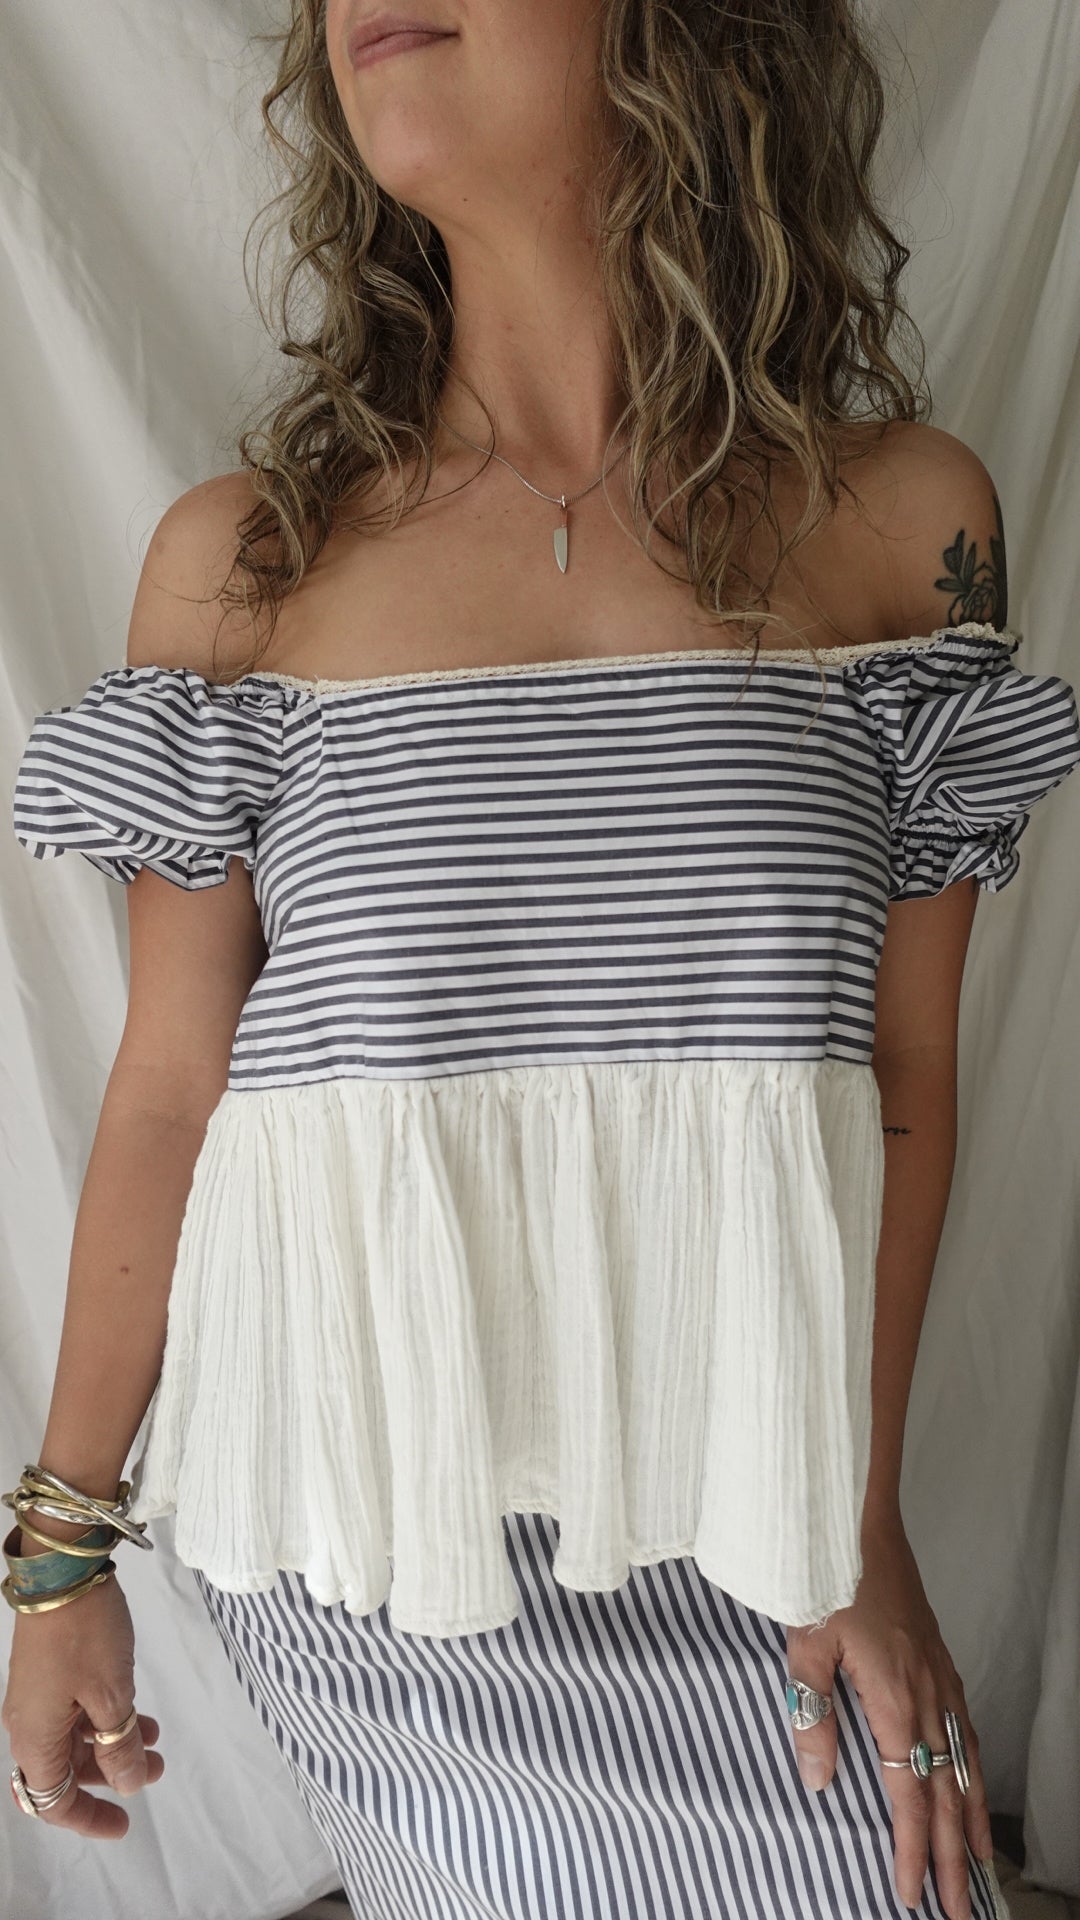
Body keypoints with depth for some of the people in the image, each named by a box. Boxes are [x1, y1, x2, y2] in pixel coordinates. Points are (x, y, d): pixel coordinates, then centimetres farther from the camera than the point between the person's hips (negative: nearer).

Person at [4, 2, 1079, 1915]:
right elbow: (165, 1088, 0)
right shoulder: (241, 556, -4)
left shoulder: (907, 514, -2)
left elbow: (903, 1074, 0)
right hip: (367, 1526, 0)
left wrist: (860, 1504, 1)